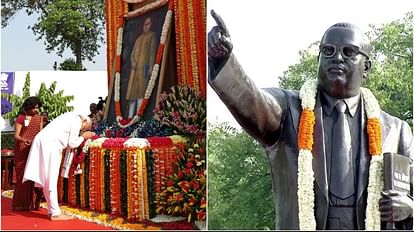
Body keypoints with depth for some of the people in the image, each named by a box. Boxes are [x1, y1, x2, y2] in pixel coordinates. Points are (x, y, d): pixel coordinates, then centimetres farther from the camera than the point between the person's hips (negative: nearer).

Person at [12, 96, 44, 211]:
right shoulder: (21, 118, -4)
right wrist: (24, 140, -29)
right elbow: (16, 136, -9)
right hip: (23, 151, -4)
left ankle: (33, 203, 9)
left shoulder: (39, 118, 11)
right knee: (23, 176, -4)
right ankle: (21, 204, 3)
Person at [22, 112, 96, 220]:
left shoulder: (70, 118, 25)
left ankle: (51, 210, 16)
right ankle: (55, 213, -3)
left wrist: (82, 136, 18)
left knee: (47, 180, 10)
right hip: (50, 144, -10)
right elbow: (72, 143, -5)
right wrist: (83, 137, 10)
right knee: (51, 180, -7)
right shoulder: (77, 120, -2)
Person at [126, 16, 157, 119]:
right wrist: (133, 62, -2)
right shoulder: (139, 38, 24)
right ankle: (130, 116, 1)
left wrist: (151, 67, -13)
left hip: (144, 66, -6)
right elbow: (133, 54, 20)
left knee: (141, 90, -14)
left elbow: (152, 51, -4)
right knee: (132, 90, 1)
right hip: (135, 67, 6)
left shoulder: (152, 35, 7)